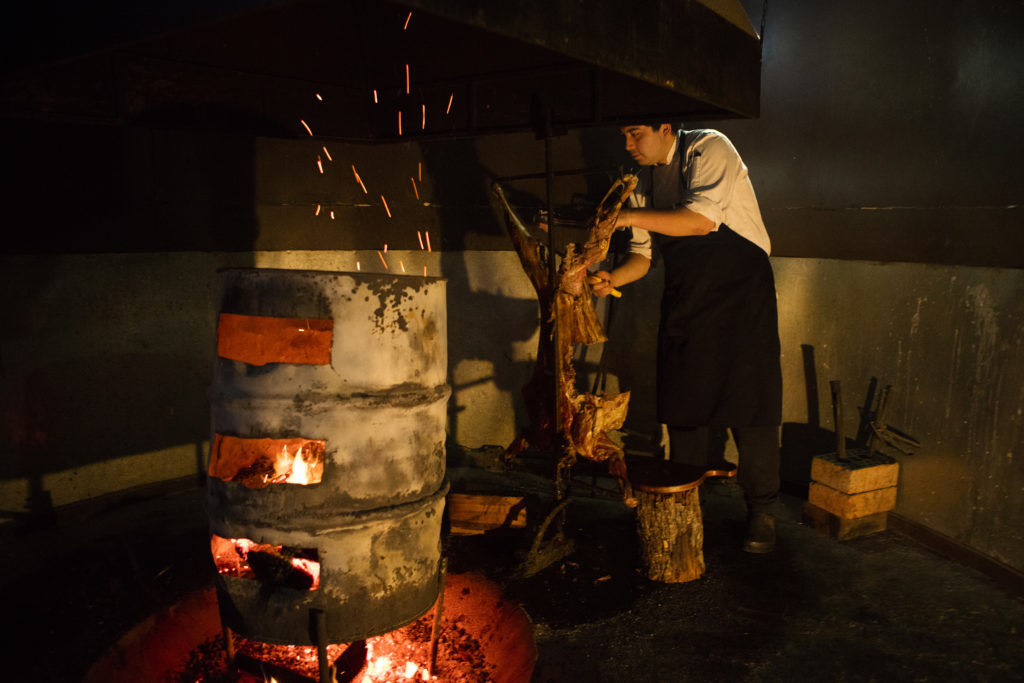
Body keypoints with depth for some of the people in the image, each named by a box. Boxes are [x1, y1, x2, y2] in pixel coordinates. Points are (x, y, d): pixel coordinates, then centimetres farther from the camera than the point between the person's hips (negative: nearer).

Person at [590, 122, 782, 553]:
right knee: (681, 405, 8)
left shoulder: (709, 149, -11)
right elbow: (642, 254, 11)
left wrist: (632, 216, -24)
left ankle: (761, 513, 12)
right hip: (684, 299, 6)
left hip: (740, 292, -6)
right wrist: (612, 279, -9)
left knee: (749, 403, -3)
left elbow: (702, 220, -26)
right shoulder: (643, 182, 8)